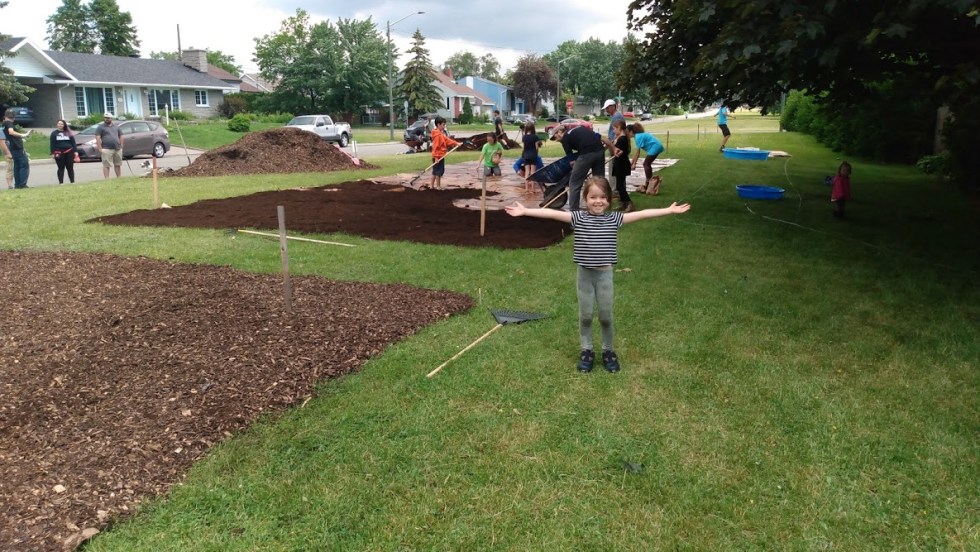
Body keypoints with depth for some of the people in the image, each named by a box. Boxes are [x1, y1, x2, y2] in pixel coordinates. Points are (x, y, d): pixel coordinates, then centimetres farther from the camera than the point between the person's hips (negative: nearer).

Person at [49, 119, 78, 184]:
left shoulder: (68, 133, 9)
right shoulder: (54, 133, 6)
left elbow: (73, 142, 8)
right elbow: (52, 144, 4)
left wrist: (75, 151, 1)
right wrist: (52, 153, -3)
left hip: (69, 152, 1)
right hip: (59, 153, -1)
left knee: (70, 167, 4)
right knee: (61, 168, 2)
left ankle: (72, 182, 9)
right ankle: (61, 182, 4)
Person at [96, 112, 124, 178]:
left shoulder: (116, 127, 19)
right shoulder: (101, 127, 4)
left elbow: (120, 137, 21)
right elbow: (97, 138, -4)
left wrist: (121, 147, 9)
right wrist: (100, 149, -14)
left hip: (117, 149, 5)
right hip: (106, 149, -4)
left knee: (118, 165, 9)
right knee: (106, 165, -7)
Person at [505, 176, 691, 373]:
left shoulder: (614, 219, -4)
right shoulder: (578, 218, -7)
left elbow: (643, 214, -7)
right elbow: (551, 213, -15)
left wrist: (669, 210, -10)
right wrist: (525, 211, -22)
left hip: (605, 274, 0)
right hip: (584, 274, 0)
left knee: (606, 316, 9)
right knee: (585, 315, 11)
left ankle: (608, 351, 29)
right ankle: (586, 350, 28)